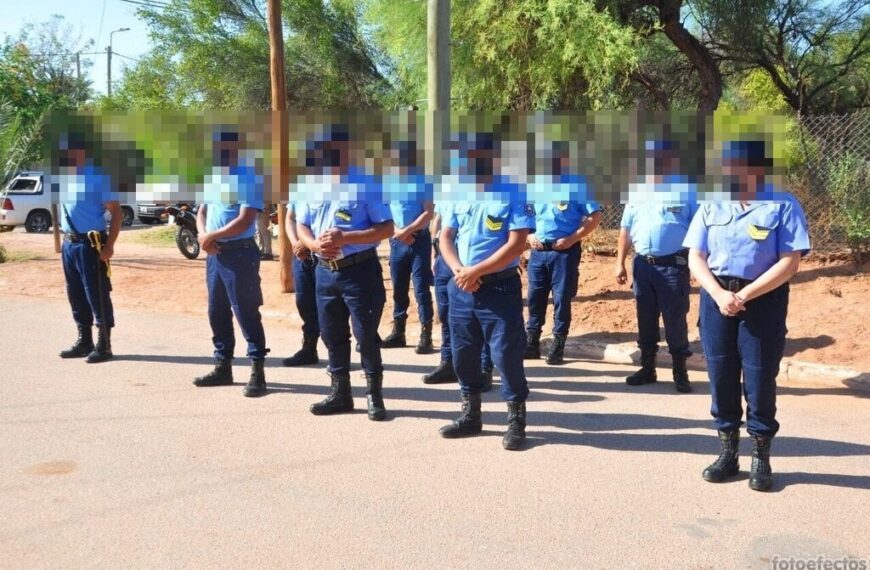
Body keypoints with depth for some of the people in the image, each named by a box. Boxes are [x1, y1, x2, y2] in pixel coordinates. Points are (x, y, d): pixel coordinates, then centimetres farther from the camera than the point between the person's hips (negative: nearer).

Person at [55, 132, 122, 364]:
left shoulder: (97, 176, -12)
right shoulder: (63, 176, 11)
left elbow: (116, 211, -13)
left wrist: (109, 246, -18)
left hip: (90, 244, -8)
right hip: (68, 244, 8)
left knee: (97, 296, -3)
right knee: (76, 296, 14)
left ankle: (103, 346, 5)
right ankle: (84, 342, 25)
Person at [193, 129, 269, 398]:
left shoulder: (249, 178, -12)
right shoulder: (212, 177, 15)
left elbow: (244, 221, -20)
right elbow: (202, 210, 18)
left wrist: (211, 236, -11)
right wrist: (203, 236, -3)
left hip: (239, 253, -9)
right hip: (214, 253, 9)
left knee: (246, 313, -6)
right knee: (217, 313, 14)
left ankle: (258, 371, 0)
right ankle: (223, 367, 25)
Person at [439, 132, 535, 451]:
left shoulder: (513, 195, -9)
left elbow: (516, 245, -16)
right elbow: (445, 237, 9)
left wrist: (476, 271, -16)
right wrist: (459, 271, -9)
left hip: (499, 288, -6)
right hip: (461, 289, 6)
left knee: (506, 356, -3)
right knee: (463, 355, 13)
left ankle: (516, 422, 11)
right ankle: (471, 416, 29)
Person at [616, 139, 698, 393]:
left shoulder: (686, 188, -5)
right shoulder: (637, 189, 10)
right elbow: (626, 228, 13)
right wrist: (620, 263, 9)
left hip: (673, 265, -5)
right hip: (642, 264, 5)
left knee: (675, 320, 1)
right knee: (645, 319, 12)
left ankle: (680, 372, 13)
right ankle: (647, 368, 24)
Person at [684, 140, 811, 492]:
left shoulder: (783, 206, -5)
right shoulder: (711, 207, 7)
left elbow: (790, 263, -10)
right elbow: (696, 258, 3)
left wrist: (744, 296, -17)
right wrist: (719, 295, -14)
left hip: (764, 301, -4)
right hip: (717, 297, 4)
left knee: (760, 381, 2)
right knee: (721, 379, 8)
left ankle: (761, 459, 16)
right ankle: (727, 454, 22)